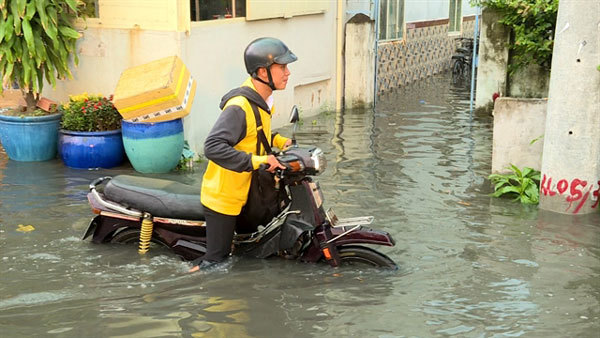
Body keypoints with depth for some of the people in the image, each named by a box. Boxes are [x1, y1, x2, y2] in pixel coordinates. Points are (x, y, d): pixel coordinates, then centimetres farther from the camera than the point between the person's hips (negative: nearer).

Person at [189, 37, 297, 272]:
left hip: (242, 193, 9)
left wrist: (279, 141, 7)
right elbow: (213, 146, -35)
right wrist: (256, 161, -39)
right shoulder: (239, 106, -26)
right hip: (222, 197, -9)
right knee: (217, 259, -1)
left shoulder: (262, 99, 5)